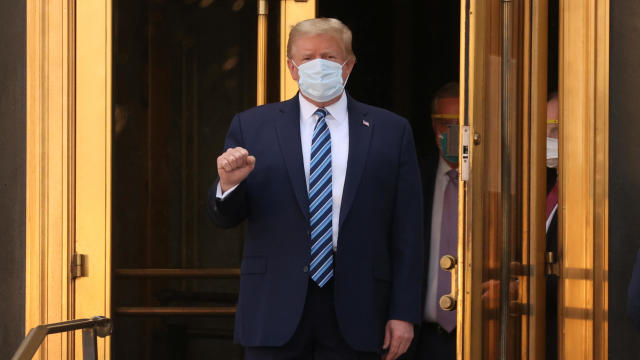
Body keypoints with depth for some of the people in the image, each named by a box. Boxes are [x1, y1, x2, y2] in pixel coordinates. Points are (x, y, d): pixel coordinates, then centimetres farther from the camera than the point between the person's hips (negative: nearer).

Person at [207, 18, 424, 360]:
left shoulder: (391, 131, 6)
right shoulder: (252, 126, 7)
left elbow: (406, 233, 4)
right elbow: (224, 217, 7)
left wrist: (404, 313, -1)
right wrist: (228, 184, -16)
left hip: (355, 315, 0)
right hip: (275, 310, 0)